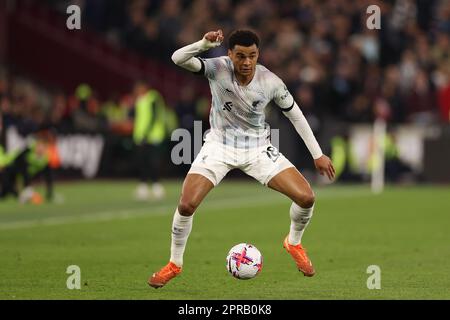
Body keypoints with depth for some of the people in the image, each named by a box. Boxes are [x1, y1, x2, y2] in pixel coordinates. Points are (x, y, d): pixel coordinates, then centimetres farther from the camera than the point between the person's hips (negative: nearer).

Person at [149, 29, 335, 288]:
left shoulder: (271, 82, -16)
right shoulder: (217, 68, -19)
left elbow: (295, 114, 0)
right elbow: (178, 59, -33)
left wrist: (318, 154, 3)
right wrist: (204, 44, -52)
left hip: (258, 148, 1)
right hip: (220, 145, -1)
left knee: (306, 197, -12)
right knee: (187, 204, -19)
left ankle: (294, 243, 21)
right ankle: (174, 264, 6)